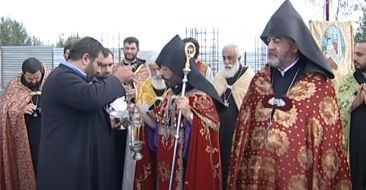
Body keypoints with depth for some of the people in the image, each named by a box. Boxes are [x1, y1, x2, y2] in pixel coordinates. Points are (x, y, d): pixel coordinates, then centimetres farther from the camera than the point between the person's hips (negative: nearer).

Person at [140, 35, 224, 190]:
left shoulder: (200, 96, -14)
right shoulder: (170, 95, 9)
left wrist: (189, 114, -30)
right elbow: (160, 126, 11)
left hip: (190, 167, -7)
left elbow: (212, 129, -18)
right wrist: (140, 112, 0)